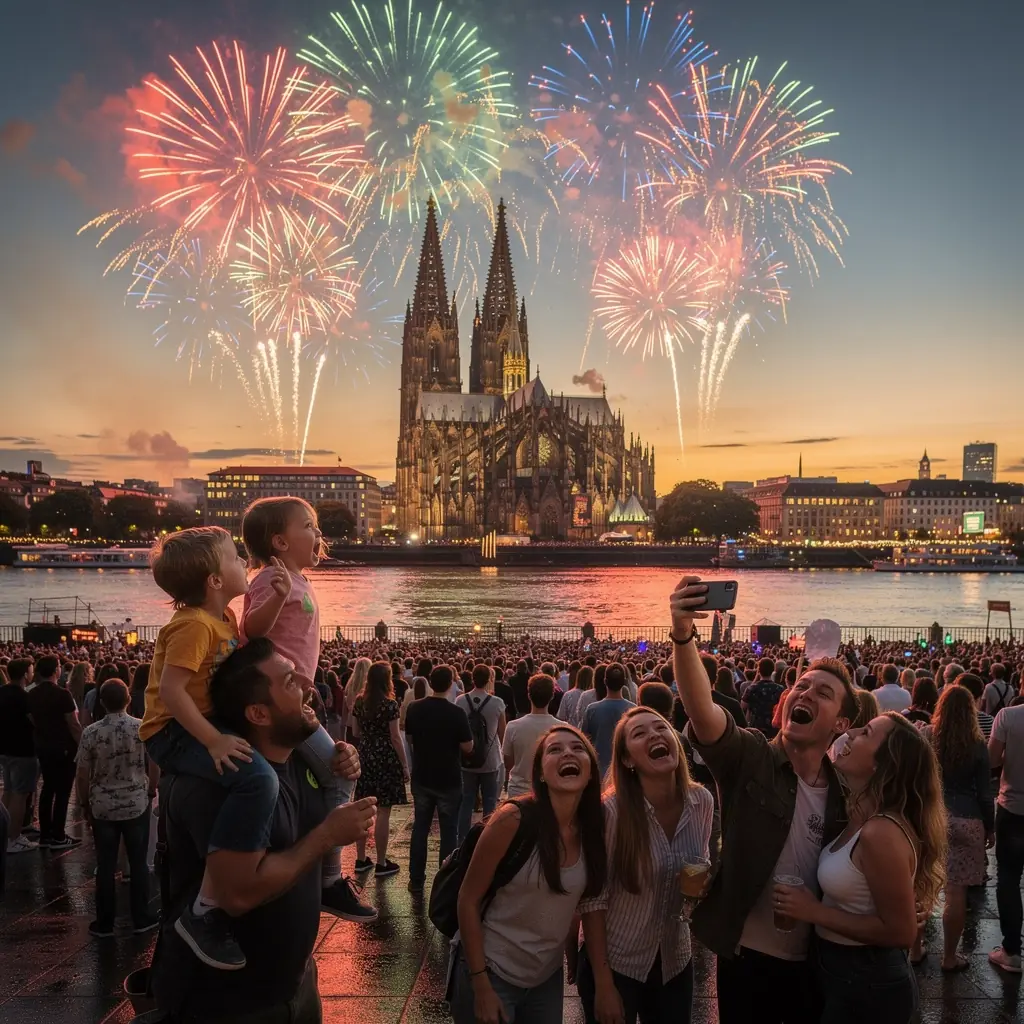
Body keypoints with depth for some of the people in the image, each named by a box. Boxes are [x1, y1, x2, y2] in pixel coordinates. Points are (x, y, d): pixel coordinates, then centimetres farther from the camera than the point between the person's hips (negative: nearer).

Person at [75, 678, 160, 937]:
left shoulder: (91, 733, -9)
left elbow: (82, 775, -5)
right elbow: (154, 767, -2)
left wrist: (85, 804, 9)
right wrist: (151, 792, 14)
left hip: (102, 807, 0)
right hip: (137, 805, 0)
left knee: (105, 865, 8)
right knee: (138, 862, 9)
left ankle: (104, 923, 15)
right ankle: (141, 918, 15)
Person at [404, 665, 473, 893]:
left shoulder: (414, 708, -6)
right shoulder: (456, 713, -19)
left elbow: (409, 738, 8)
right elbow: (467, 747, -12)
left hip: (422, 778, 4)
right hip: (449, 781, -4)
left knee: (420, 828, 14)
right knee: (449, 832, 8)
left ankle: (416, 880, 19)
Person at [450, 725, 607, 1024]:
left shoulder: (592, 828, -7)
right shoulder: (515, 819, -22)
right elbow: (468, 900, -16)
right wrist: (481, 987, -16)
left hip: (548, 976, 5)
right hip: (492, 973, -5)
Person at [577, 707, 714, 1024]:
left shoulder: (702, 801, -8)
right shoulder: (612, 809, -21)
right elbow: (593, 899, -16)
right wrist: (603, 984, -15)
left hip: (676, 962, 4)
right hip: (615, 963, -4)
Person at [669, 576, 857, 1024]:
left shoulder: (846, 792, 0)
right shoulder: (749, 758, -12)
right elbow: (700, 709, -31)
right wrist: (683, 634, -47)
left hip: (816, 961, 3)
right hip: (747, 955, -3)